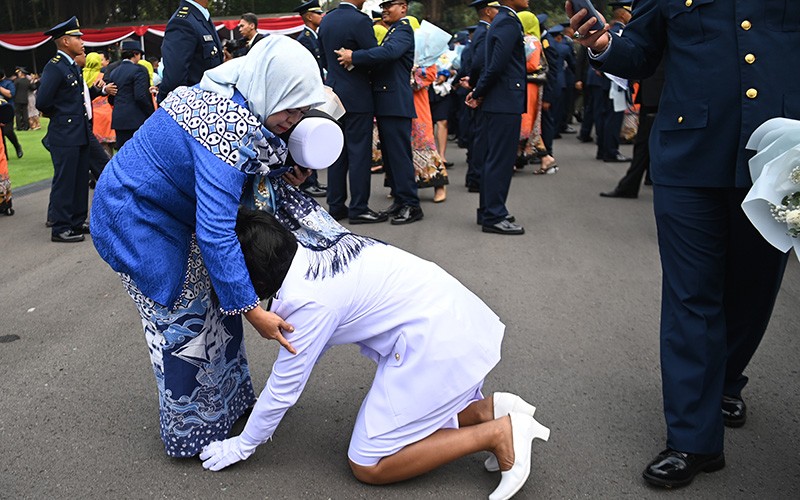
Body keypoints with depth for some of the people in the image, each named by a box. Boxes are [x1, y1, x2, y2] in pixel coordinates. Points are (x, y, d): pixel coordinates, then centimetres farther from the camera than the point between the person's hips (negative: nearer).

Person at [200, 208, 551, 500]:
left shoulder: (307, 301, -20)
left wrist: (243, 445, 10)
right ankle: (488, 410, 9)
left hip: (435, 339, -10)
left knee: (368, 466, 0)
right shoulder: (311, 250, 6)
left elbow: (285, 386, -6)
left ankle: (498, 434, -5)